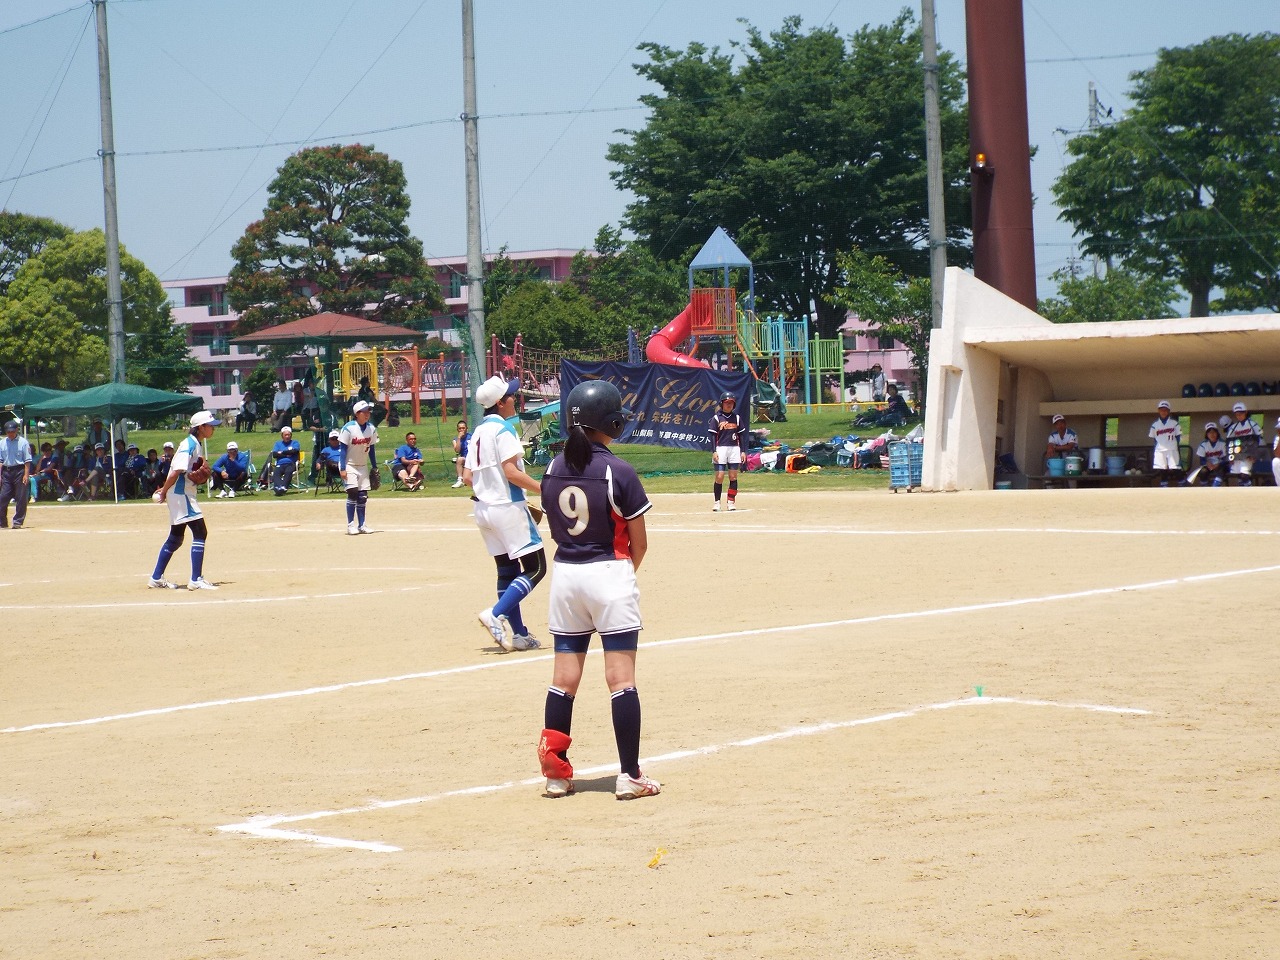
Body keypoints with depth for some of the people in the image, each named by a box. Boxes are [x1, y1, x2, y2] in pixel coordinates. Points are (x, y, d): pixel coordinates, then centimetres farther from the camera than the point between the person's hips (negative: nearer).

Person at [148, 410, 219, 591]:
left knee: (175, 538, 14)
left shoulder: (194, 444, 14)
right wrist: (164, 492, -12)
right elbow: (176, 472, -22)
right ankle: (196, 580, -12)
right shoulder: (189, 445, -17)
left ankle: (156, 579, 20)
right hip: (181, 494, -10)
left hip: (184, 494, 10)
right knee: (200, 533, -11)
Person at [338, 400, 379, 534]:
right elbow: (343, 449, -15)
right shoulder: (348, 428, -17)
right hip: (349, 465, -6)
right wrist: (343, 469, -19)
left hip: (363, 466, 6)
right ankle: (351, 525, -11)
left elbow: (371, 449, 9)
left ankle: (362, 525, 11)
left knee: (363, 496, 4)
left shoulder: (372, 429, -1)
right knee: (353, 493, -16)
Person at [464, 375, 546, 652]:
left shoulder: (478, 433, 13)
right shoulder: (503, 429, -11)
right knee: (535, 568, -4)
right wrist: (543, 489, -17)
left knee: (507, 571, 11)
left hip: (483, 509, 9)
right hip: (507, 507, -9)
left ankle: (520, 635, 10)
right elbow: (511, 471, -20)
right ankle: (495, 614, -16)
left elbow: (467, 477, 12)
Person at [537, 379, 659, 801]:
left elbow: (556, 531, 11)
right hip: (609, 575, -5)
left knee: (564, 677, 10)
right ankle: (629, 776, 0)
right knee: (621, 678, -1)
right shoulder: (619, 472, -12)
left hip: (564, 574, 5)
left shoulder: (553, 470, 3)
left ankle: (556, 772, 11)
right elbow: (639, 544, -7)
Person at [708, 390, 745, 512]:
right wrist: (714, 451, -11)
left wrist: (743, 451, 7)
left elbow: (741, 435, 12)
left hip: (734, 449, 3)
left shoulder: (737, 418, 10)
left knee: (733, 476, 1)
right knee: (719, 476, -7)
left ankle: (731, 502, 6)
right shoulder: (716, 418, 0)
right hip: (720, 449, -3)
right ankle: (716, 502, 0)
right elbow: (713, 435, -2)